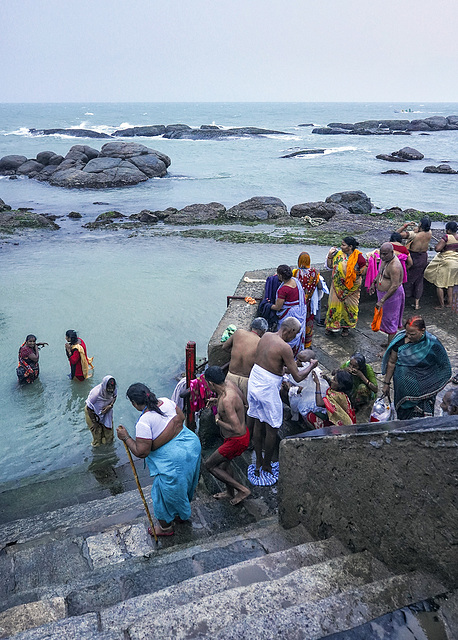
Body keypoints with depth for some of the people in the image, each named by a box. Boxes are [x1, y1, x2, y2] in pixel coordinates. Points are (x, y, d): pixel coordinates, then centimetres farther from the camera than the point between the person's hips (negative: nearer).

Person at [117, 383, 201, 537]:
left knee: (165, 493, 17)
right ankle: (182, 514, 53)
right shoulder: (165, 401, -5)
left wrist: (126, 438, -9)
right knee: (185, 484, 30)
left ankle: (166, 527, 39)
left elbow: (141, 452, -20)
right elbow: (182, 417, 9)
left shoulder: (144, 422, -25)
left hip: (174, 459, -8)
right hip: (192, 443, 8)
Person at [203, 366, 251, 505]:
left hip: (237, 440, -9)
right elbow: (241, 397, 15)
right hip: (238, 436, 9)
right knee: (223, 463, 29)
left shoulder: (227, 401, -35)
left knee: (209, 465, 7)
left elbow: (237, 429, -35)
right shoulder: (228, 383, -7)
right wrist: (216, 400, 11)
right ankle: (230, 492, 53)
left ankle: (242, 490, 14)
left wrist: (218, 421, -20)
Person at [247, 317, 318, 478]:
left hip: (253, 383, 8)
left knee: (258, 424, 18)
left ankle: (258, 462, 29)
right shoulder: (284, 347, -19)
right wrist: (311, 366, 2)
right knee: (272, 428, 11)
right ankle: (267, 465, 25)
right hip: (268, 389, -8)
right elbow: (298, 377, -15)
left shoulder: (265, 336, 4)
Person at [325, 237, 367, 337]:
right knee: (334, 304, 8)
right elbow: (330, 266, 5)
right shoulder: (338, 254, -4)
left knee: (349, 306, 10)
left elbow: (363, 271, -3)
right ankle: (331, 326, 24)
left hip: (351, 287, -2)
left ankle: (346, 327, 28)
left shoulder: (358, 257, -12)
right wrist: (330, 255, -7)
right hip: (338, 286, 2)